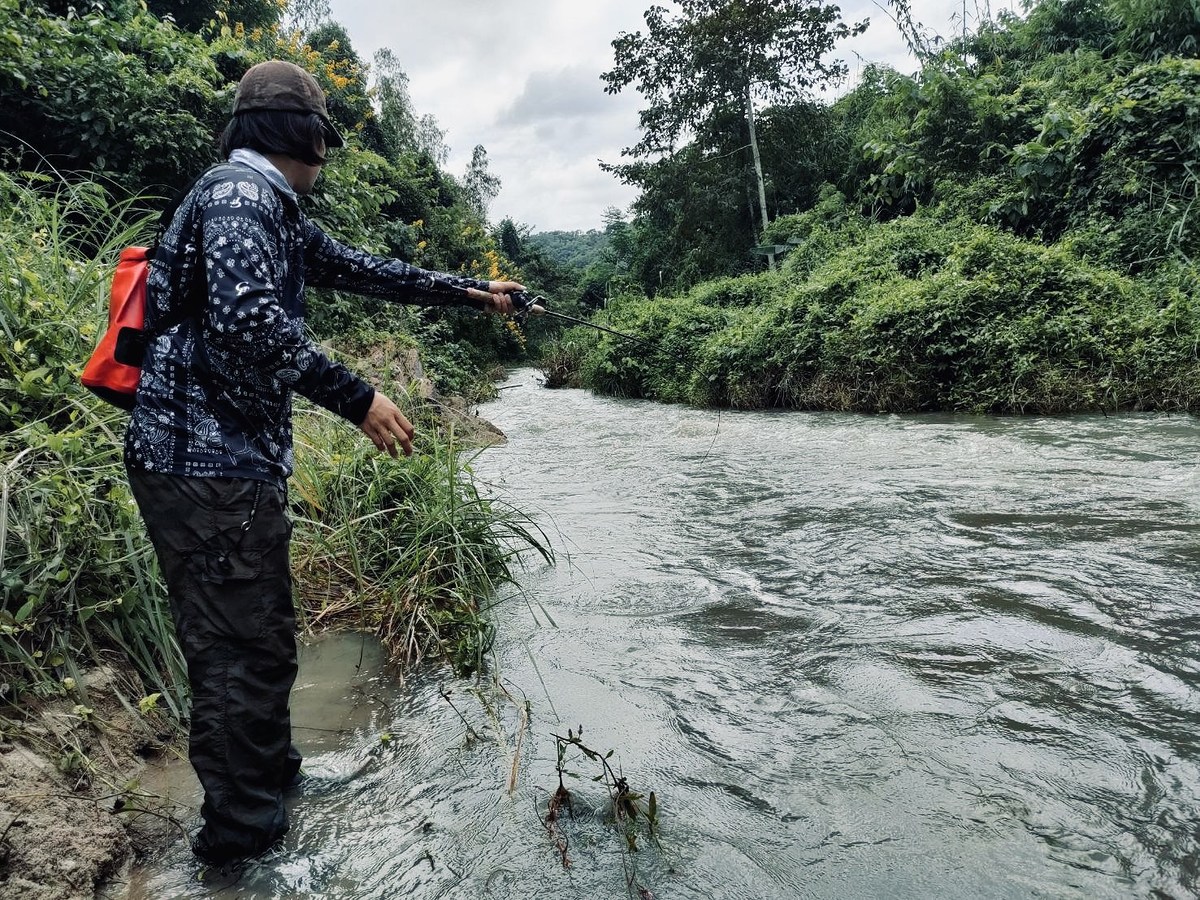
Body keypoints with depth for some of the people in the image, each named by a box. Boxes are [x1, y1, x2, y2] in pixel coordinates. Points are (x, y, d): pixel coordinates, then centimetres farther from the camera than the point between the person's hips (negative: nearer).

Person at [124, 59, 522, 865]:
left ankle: (270, 770, 39)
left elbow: (368, 271, 25)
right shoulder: (240, 191, -12)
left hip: (238, 459, 10)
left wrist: (468, 292, 27)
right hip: (207, 462, -10)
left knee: (265, 635, 21)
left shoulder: (272, 212, 19)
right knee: (241, 647, 0)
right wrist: (357, 399, -22)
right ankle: (242, 829, 16)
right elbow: (246, 316, -26)